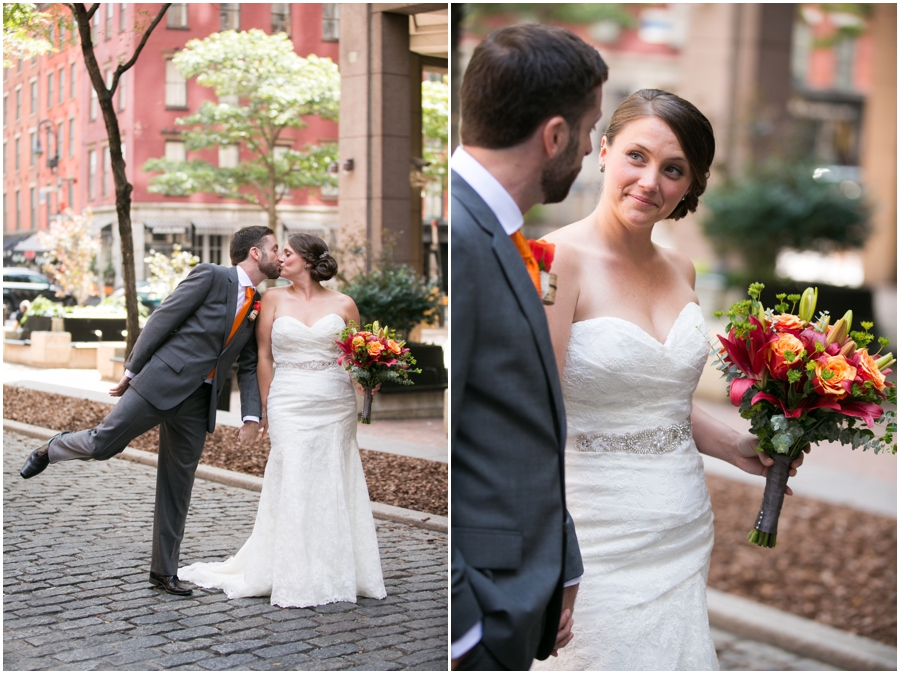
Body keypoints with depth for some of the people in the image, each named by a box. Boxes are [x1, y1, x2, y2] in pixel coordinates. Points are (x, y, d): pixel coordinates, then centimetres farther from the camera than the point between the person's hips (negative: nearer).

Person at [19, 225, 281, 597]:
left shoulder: (260, 307, 13)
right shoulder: (210, 276, -7)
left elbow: (248, 366, 13)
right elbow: (161, 320, -5)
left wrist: (252, 415, 0)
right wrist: (131, 371, -3)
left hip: (197, 404, 6)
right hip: (161, 382, -6)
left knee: (178, 489, 9)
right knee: (102, 444, -10)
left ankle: (164, 570, 19)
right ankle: (52, 449, 24)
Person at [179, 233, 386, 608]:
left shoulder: (343, 304, 5)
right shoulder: (274, 299, 6)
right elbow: (264, 357, 8)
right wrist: (265, 409, 5)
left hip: (336, 408, 1)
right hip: (290, 406, -1)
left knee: (334, 490, 4)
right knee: (292, 489, -3)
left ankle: (336, 574, 16)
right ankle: (295, 580, 5)